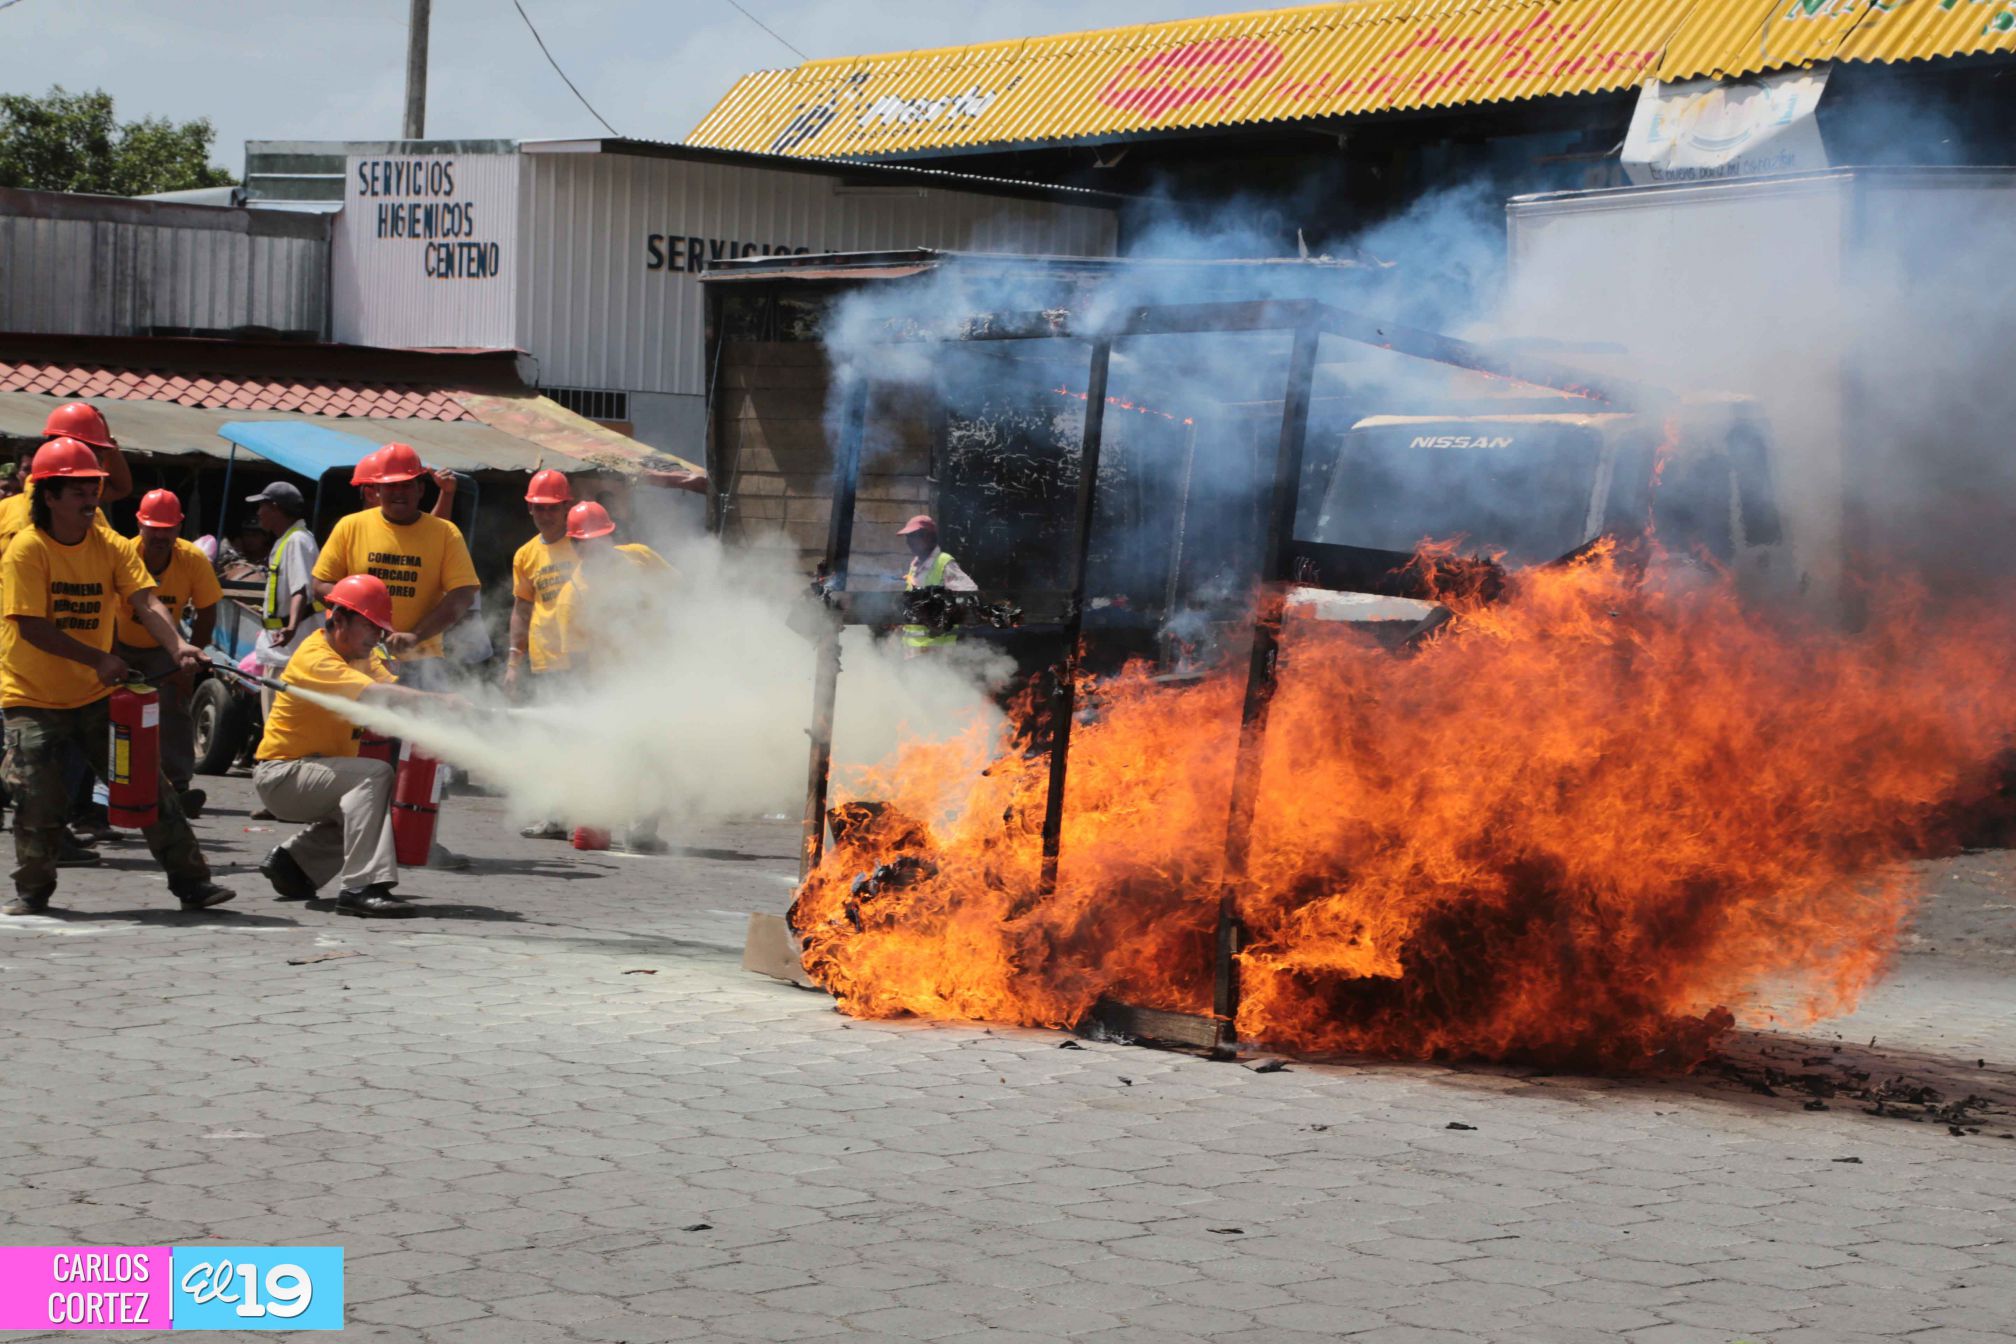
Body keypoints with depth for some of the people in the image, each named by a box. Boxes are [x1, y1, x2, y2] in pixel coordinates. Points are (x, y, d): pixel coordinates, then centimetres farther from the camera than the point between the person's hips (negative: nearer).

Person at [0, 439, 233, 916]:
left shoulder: (111, 547, 0)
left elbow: (145, 601, -14)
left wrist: (178, 646, -33)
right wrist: (99, 659, -26)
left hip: (96, 695, 4)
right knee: (41, 801, -6)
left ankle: (191, 881, 6)